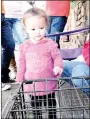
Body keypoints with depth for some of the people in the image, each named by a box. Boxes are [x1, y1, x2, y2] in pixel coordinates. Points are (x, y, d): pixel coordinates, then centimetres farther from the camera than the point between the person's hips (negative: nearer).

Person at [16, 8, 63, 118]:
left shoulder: (50, 44, -13)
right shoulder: (24, 46, -3)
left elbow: (57, 57, -7)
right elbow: (22, 64, 5)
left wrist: (58, 66, -28)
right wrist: (20, 79, 5)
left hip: (48, 84, -2)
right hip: (32, 85, 2)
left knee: (51, 105, 20)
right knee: (35, 107, 21)